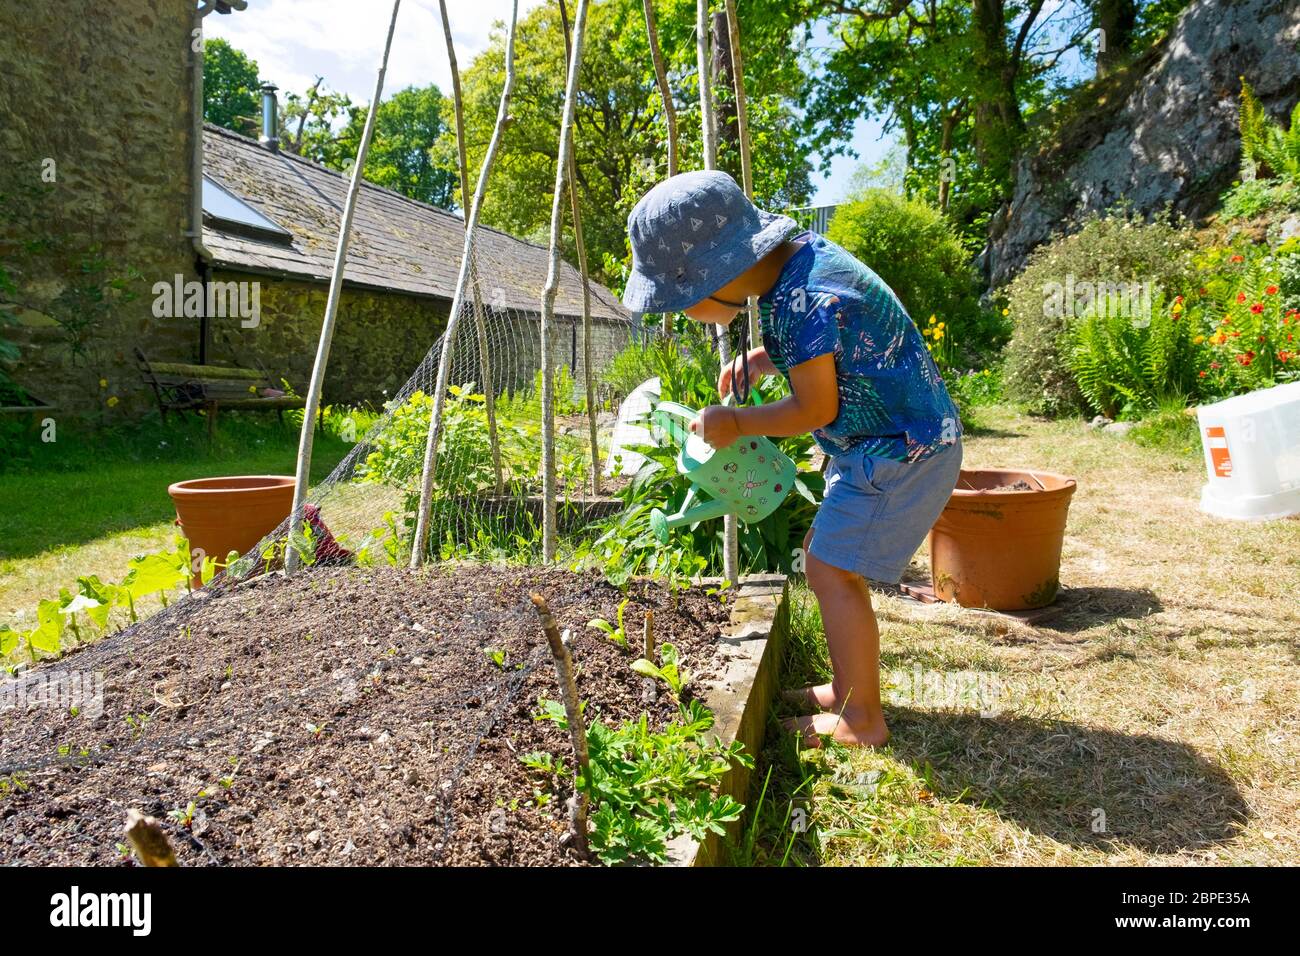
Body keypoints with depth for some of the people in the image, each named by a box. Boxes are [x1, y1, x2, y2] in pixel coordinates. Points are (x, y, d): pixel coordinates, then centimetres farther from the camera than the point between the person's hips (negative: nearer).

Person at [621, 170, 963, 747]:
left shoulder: (802, 299, -27)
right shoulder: (800, 254, 3)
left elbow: (815, 409, -20)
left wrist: (736, 423, -6)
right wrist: (759, 359, 4)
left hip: (901, 450, -10)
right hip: (882, 442, 10)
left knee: (833, 571, -6)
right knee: (824, 557, 14)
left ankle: (862, 720, 7)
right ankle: (848, 689, 27)